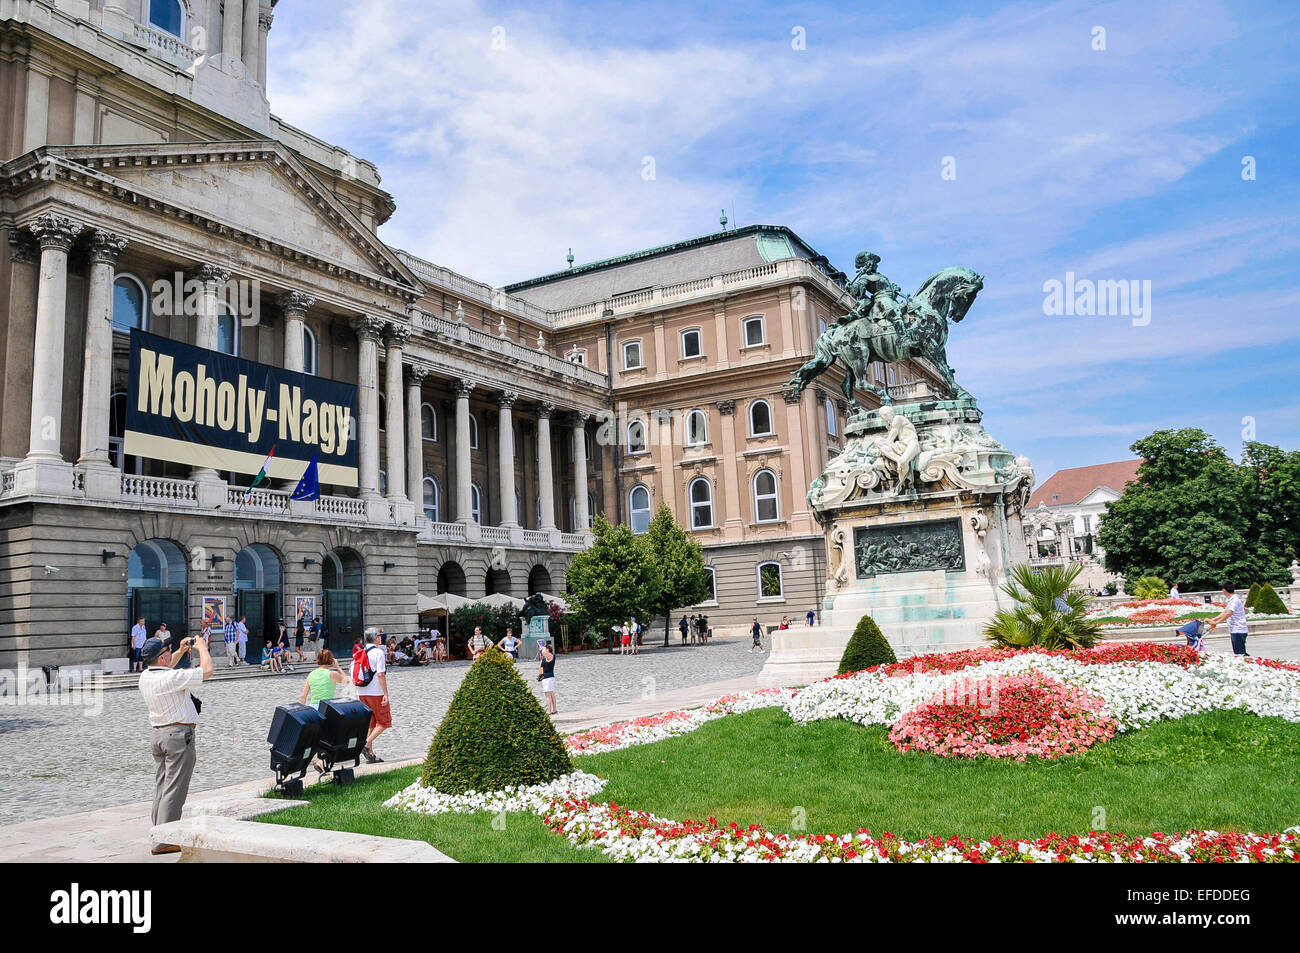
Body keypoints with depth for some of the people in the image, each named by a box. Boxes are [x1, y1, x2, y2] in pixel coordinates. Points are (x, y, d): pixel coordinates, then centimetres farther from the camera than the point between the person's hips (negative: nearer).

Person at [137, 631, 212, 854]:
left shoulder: (145, 676, 4)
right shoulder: (173, 678, -21)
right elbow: (207, 670, -18)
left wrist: (180, 651, 24)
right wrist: (202, 648, -4)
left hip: (156, 733, 9)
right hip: (178, 735, -9)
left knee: (161, 786, 15)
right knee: (174, 789, -5)